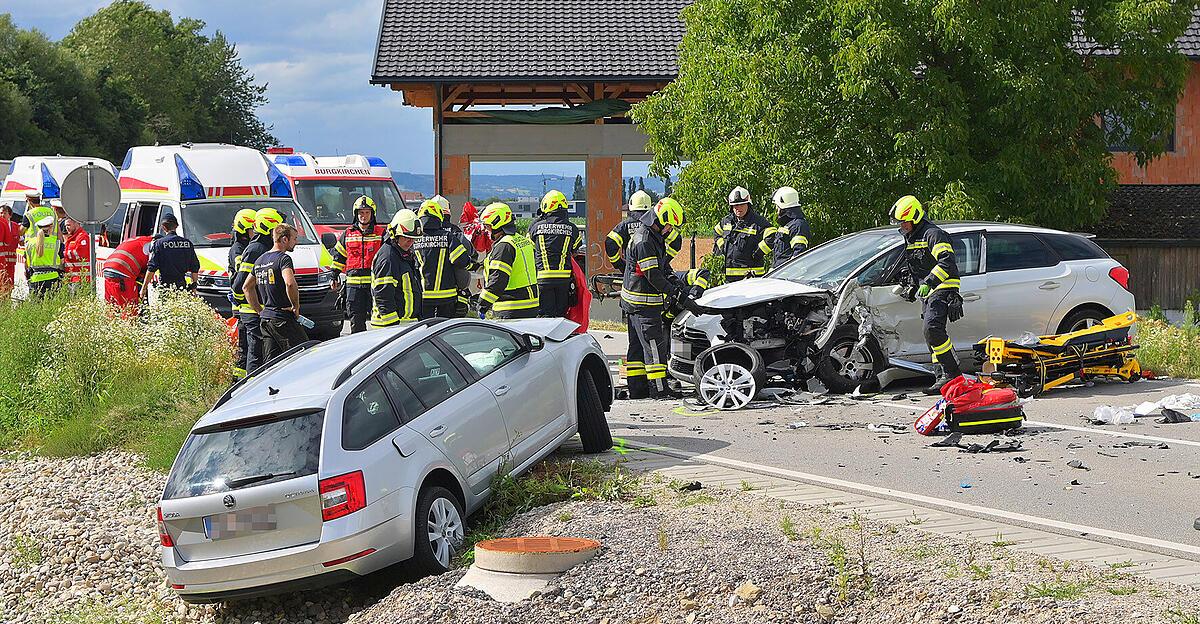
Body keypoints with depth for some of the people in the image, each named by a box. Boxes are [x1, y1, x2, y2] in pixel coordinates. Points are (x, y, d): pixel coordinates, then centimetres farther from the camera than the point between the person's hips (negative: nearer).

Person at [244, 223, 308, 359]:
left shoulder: (260, 260, 14)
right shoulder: (283, 258, -12)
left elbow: (247, 286, 24)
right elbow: (290, 283, -30)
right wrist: (296, 306, -15)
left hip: (265, 318, 8)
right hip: (283, 319, -8)